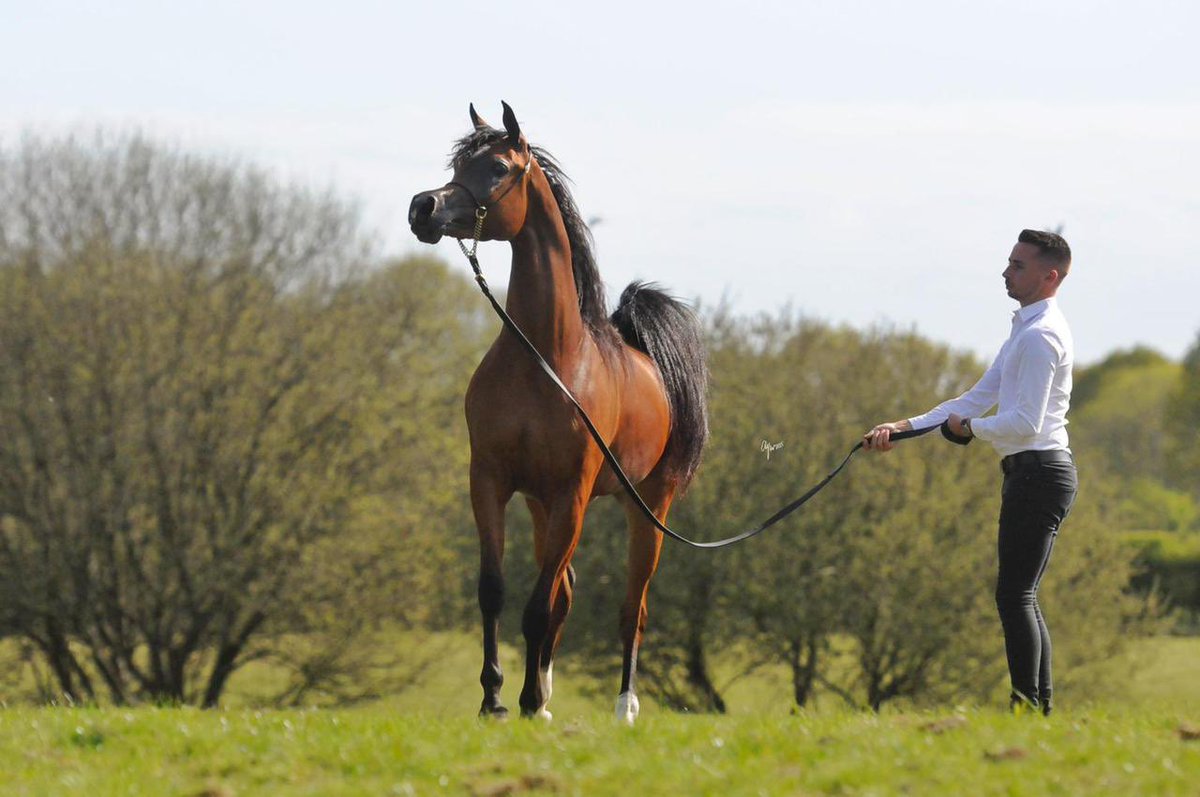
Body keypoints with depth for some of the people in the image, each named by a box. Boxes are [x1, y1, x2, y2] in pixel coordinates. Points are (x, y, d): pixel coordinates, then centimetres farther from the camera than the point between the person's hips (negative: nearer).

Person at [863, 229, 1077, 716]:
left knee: (1015, 596, -12)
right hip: (1033, 473, 11)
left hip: (1039, 471, -11)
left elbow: (1025, 422, -21)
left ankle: (1028, 707, -14)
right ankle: (1040, 706, 13)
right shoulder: (1024, 331, 21)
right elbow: (978, 400, 22)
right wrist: (904, 428, 14)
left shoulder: (1041, 336, -13)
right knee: (1022, 599, 12)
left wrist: (970, 428, -4)